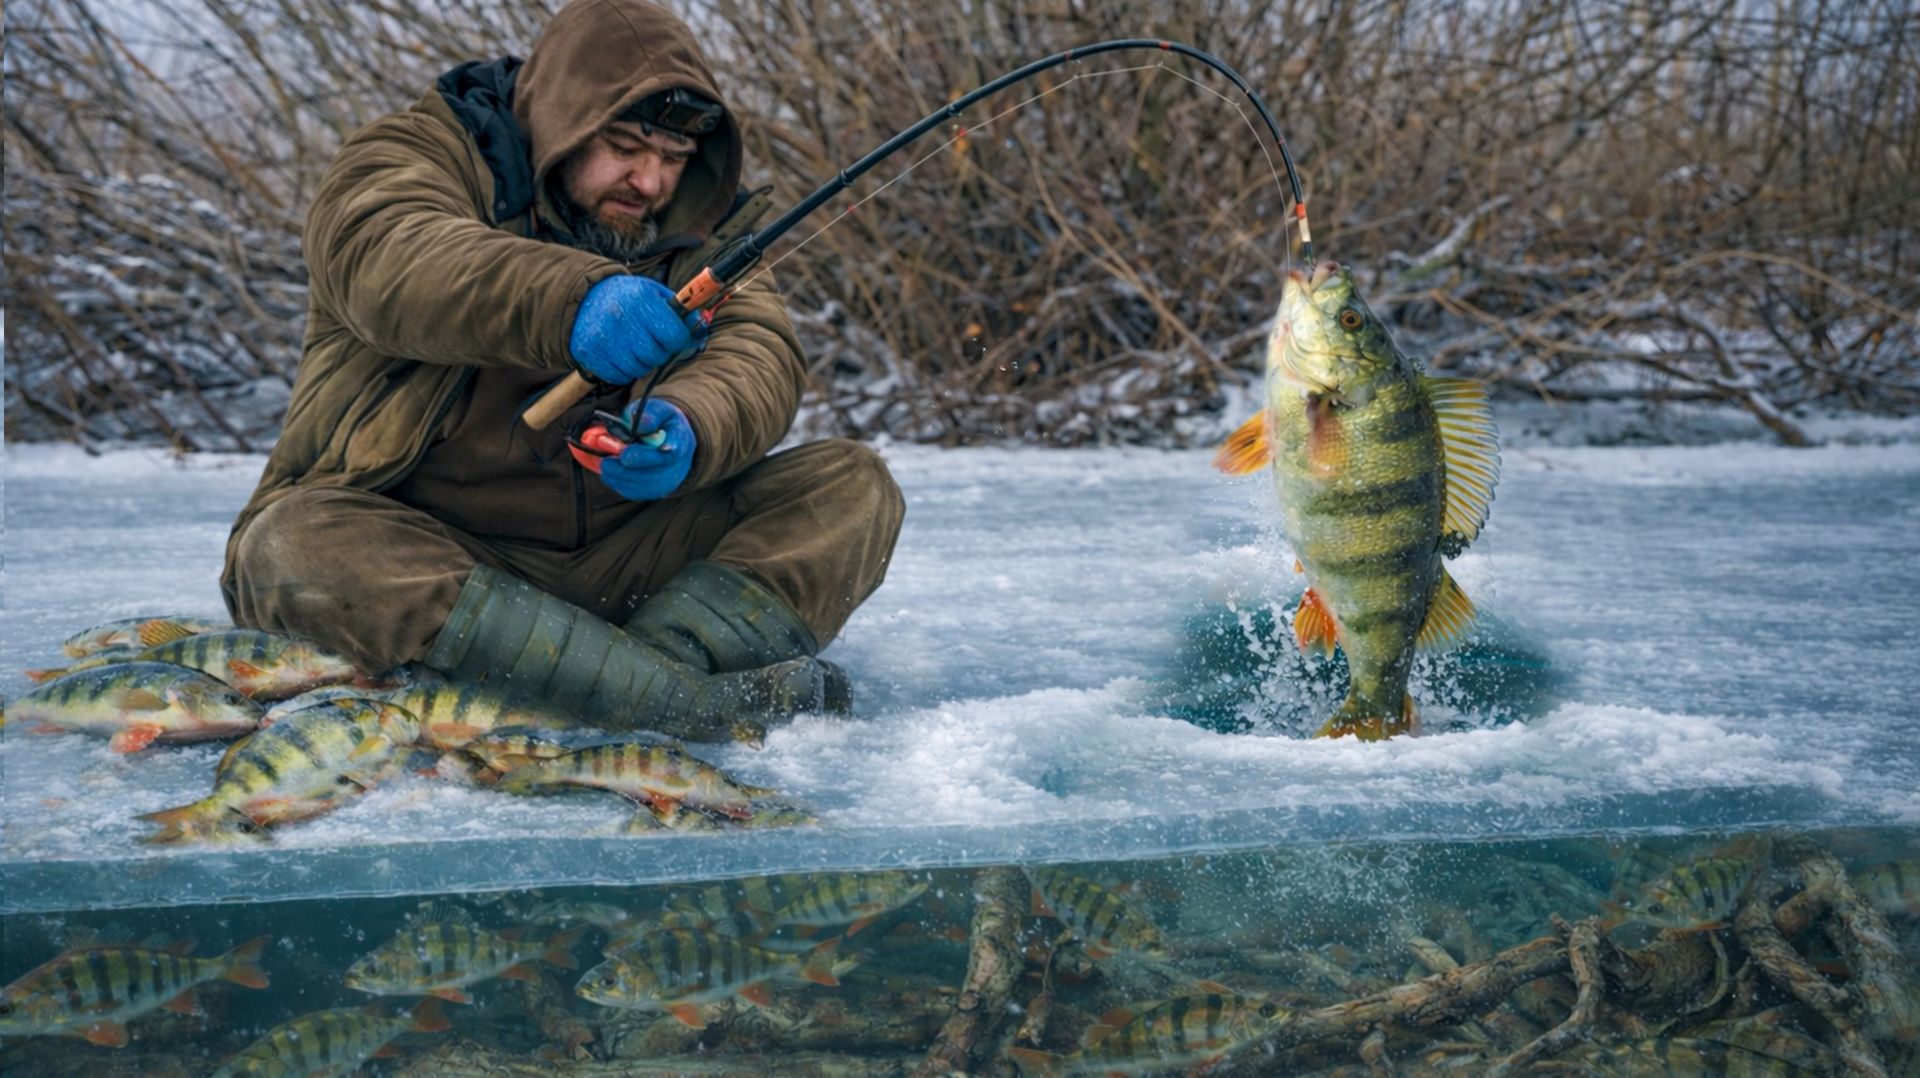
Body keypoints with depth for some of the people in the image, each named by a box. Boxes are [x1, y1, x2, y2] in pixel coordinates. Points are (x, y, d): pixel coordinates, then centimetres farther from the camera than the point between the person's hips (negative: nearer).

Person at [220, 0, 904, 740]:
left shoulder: (699, 228, 12)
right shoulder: (424, 156, -2)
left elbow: (757, 354, -7)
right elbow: (386, 259, -27)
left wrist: (688, 428, -32)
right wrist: (572, 301, -46)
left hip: (619, 561, 4)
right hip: (415, 545, -3)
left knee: (850, 486, -10)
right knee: (291, 550, -36)